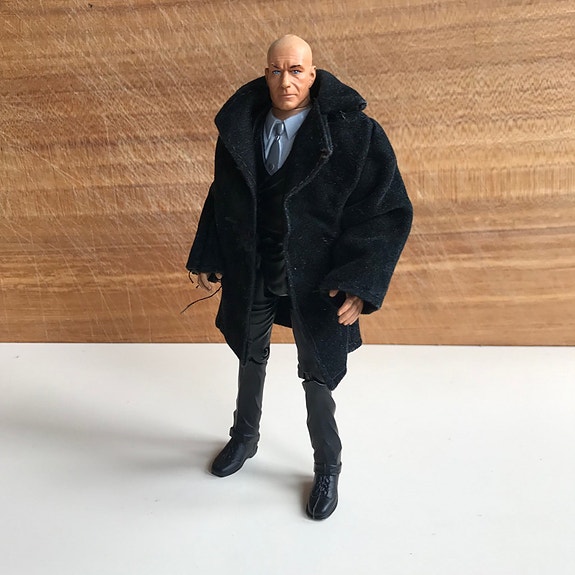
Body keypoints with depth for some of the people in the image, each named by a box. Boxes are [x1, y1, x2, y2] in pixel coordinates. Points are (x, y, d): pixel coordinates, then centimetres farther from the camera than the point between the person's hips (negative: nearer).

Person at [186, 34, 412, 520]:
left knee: (317, 374, 9)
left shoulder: (355, 133, -18)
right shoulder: (240, 127, -5)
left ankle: (327, 466, 35)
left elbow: (388, 211, -15)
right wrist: (208, 259, 7)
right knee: (251, 357, 23)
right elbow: (223, 199, 7)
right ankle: (245, 437, 50)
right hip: (251, 273, 4)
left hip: (314, 279, -4)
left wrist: (360, 283, -22)